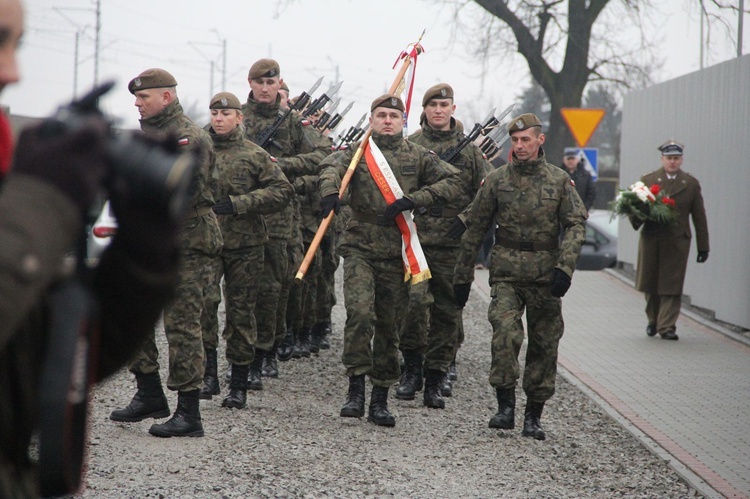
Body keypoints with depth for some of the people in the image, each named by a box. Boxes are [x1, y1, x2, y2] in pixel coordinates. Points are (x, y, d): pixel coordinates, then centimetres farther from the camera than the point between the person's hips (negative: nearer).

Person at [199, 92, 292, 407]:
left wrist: (238, 204, -13)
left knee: (241, 313, 4)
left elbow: (282, 191, -5)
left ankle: (238, 385, 13)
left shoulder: (255, 155, 2)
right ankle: (208, 373, -10)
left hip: (245, 244, -1)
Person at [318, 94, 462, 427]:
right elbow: (332, 166, -16)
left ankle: (380, 400, 17)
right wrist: (330, 192, -40)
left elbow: (453, 183, 0)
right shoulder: (358, 151, 4)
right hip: (360, 249, -2)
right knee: (360, 313, -20)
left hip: (397, 252, 2)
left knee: (389, 326, 8)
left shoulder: (418, 156, 8)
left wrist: (412, 200, -12)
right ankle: (356, 389, -11)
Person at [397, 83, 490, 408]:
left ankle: (436, 377, 12)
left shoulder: (469, 149, 9)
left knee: (447, 310, 4)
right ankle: (412, 367, 8)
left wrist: (466, 219, -5)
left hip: (453, 244, 2)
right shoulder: (409, 145, 5)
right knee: (413, 303, -11)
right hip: (415, 237, -1)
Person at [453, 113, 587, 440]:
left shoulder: (560, 180, 5)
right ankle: (505, 406, -11)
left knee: (544, 345, 5)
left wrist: (565, 267, -15)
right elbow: (475, 229, 9)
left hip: (546, 275, 1)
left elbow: (576, 225, 0)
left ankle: (534, 416, 15)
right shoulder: (496, 180, 5)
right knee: (505, 334, -20)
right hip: (506, 273, -1)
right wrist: (462, 276, 9)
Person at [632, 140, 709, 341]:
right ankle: (653, 320, 29)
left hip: (677, 242, -1)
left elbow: (699, 217, 8)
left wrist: (703, 247, 6)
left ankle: (666, 326, -4)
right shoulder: (648, 180, 7)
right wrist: (636, 218, -18)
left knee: (672, 286, -6)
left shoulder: (691, 184, 7)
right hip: (651, 240, 1)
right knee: (650, 283, 9)